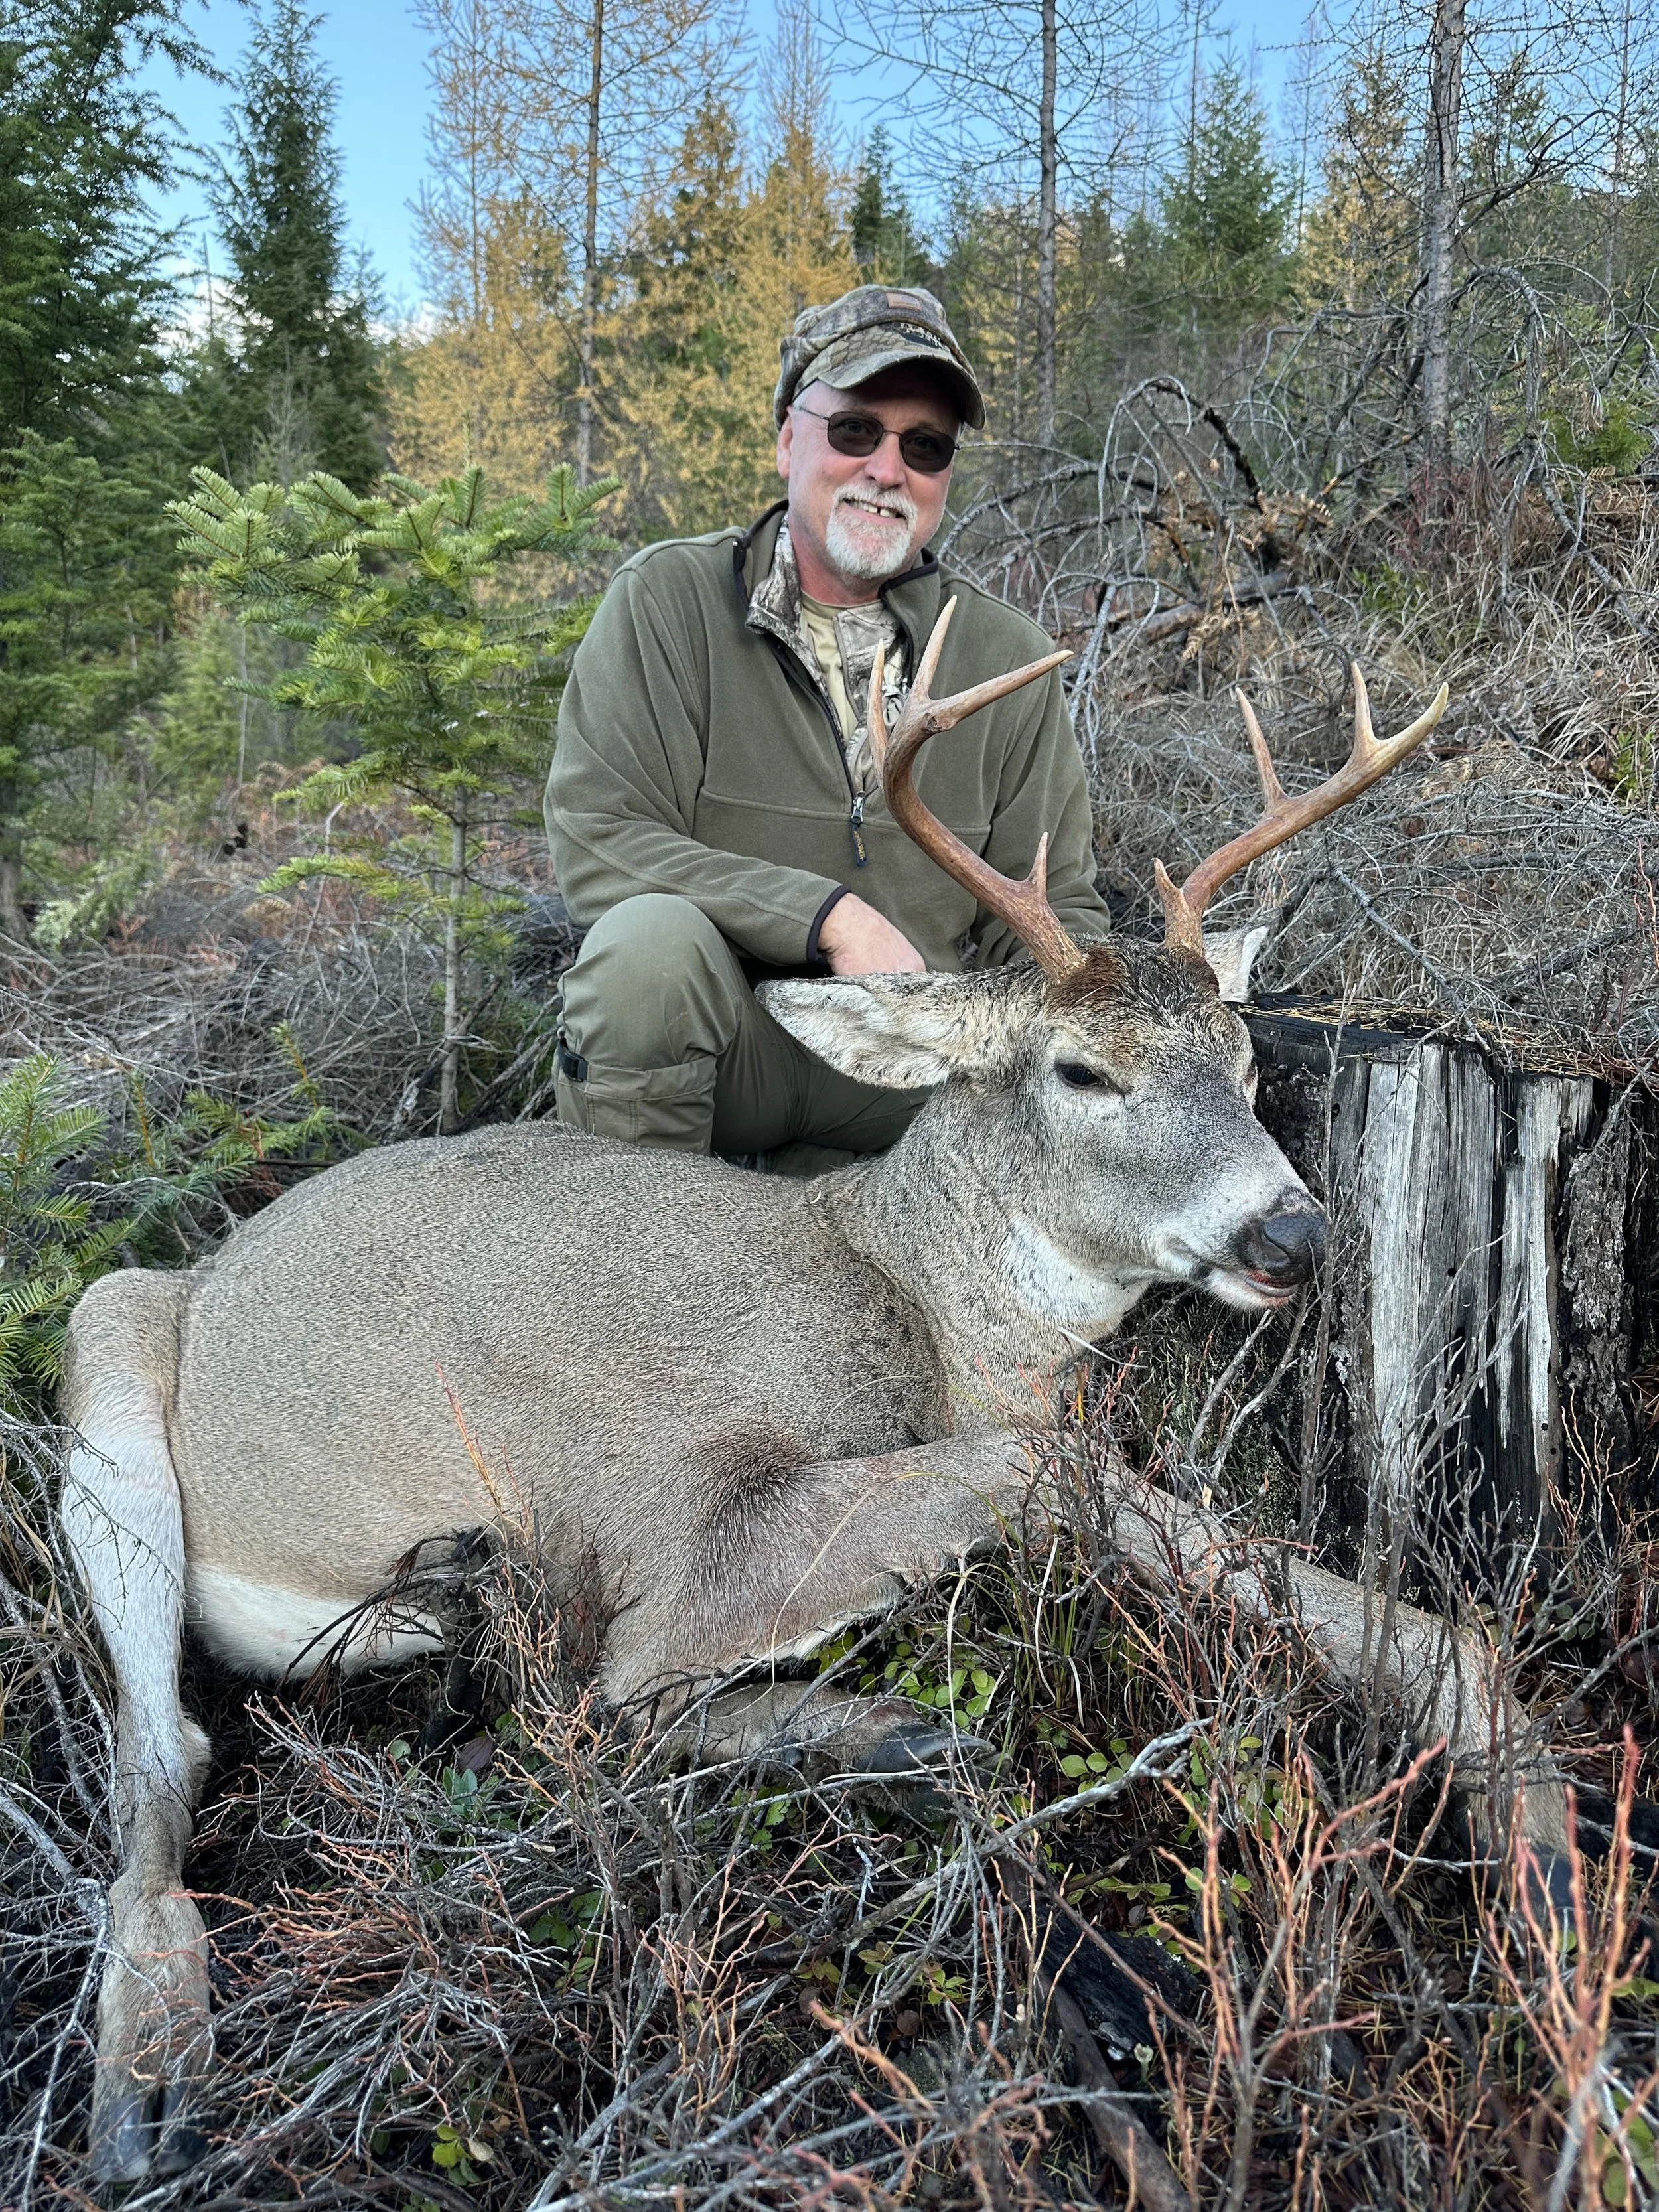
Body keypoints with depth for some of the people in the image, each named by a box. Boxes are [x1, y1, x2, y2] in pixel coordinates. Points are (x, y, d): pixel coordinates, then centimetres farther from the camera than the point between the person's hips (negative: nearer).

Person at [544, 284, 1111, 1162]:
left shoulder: (1009, 656, 4)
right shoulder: (666, 600, -6)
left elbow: (1053, 909, 7)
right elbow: (594, 842, -16)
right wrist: (832, 917, -24)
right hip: (721, 1051, -4)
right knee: (650, 936, -34)